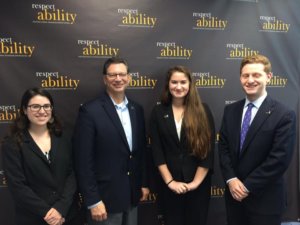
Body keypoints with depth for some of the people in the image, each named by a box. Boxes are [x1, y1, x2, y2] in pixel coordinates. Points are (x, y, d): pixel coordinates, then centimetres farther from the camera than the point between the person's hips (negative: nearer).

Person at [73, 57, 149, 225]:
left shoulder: (137, 109, 4)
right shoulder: (90, 111, -15)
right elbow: (83, 160, -15)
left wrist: (144, 183, 10)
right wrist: (93, 201, -15)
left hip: (132, 194, 6)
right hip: (105, 197, -5)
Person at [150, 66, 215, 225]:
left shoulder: (202, 111, -2)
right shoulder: (158, 112, 0)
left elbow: (208, 150, -5)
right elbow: (157, 151, -3)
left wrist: (196, 182, -10)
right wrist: (170, 181, -9)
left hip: (199, 184, 0)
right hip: (170, 185, 1)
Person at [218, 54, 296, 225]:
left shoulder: (285, 115, -13)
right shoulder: (230, 110, 3)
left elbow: (280, 159, -17)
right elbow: (223, 146, 3)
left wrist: (247, 186, -15)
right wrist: (231, 180, -9)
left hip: (265, 199, -4)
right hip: (234, 194, 4)